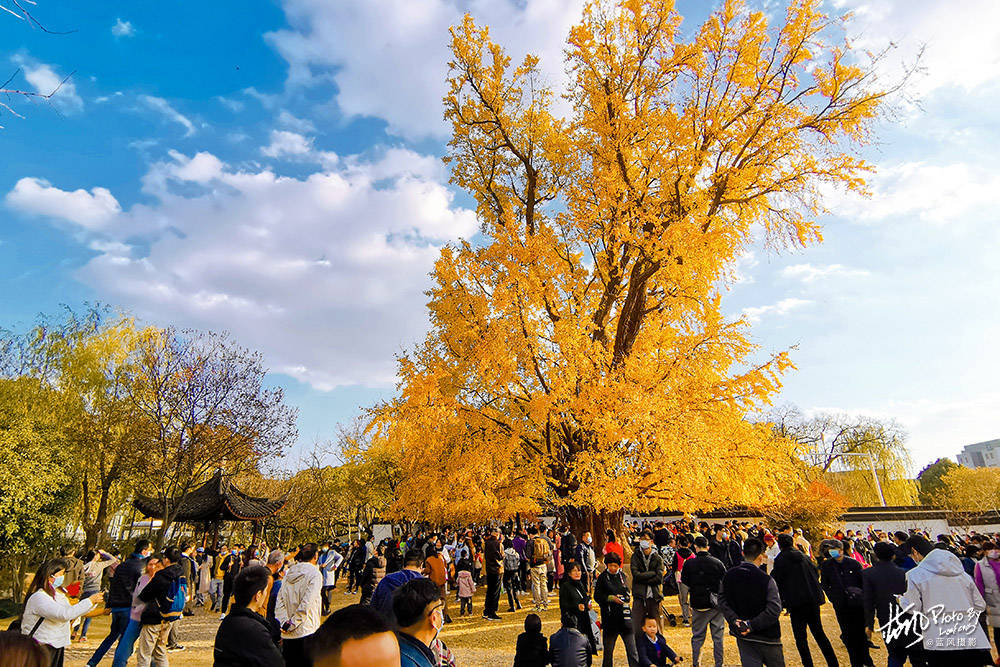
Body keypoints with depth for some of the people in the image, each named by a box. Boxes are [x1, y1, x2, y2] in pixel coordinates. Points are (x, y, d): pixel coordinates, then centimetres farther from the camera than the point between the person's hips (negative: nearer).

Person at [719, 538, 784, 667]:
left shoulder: (728, 576, -4)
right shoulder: (766, 580, -18)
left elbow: (722, 601, -3)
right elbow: (774, 609, -23)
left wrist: (734, 621, -9)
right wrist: (752, 625, -18)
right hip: (767, 637, -3)